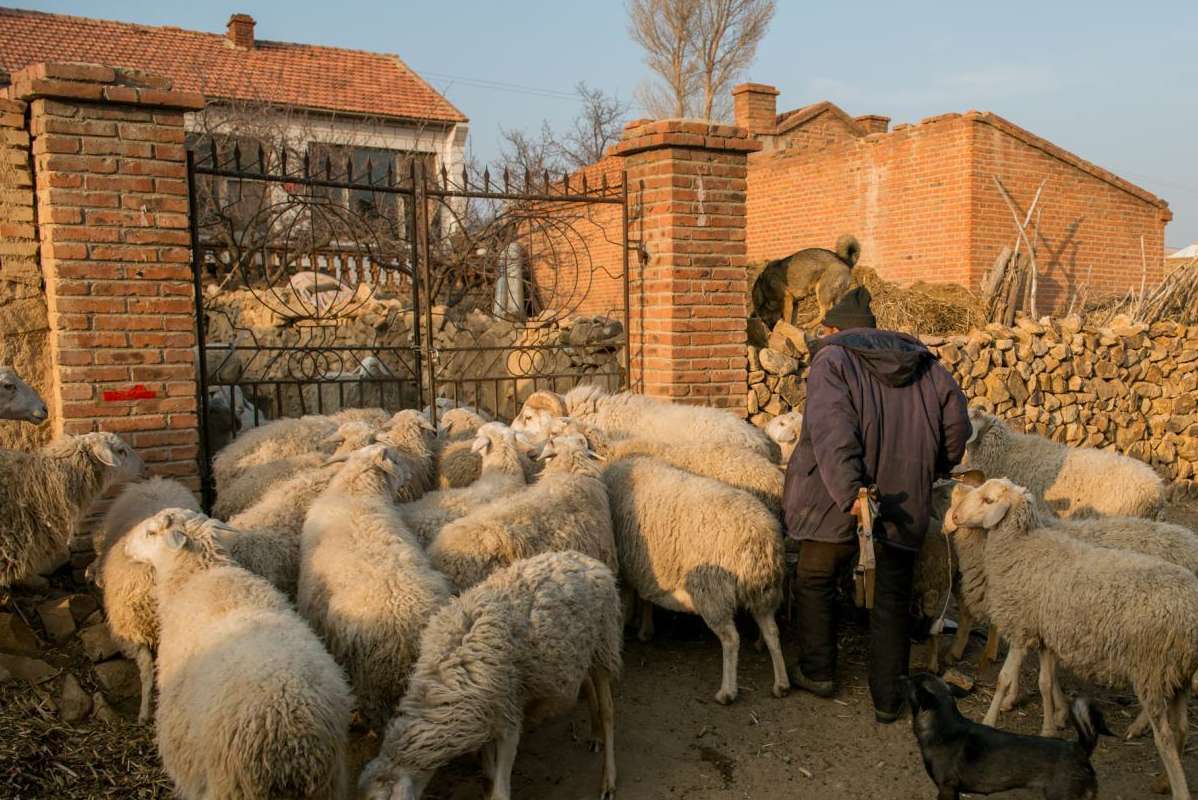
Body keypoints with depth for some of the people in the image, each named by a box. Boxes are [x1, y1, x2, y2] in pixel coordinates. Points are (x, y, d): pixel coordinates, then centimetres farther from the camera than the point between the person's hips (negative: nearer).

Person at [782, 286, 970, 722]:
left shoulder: (832, 359, -5)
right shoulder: (923, 363, 12)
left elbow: (833, 431, -21)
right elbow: (956, 423, 7)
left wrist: (850, 493, -28)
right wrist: (930, 471, 19)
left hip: (837, 504, -4)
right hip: (902, 506, 4)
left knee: (815, 583, 18)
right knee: (892, 600, 14)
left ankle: (817, 671, 29)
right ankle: (888, 697, 20)